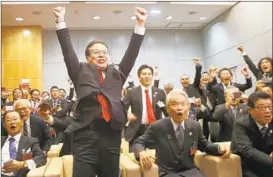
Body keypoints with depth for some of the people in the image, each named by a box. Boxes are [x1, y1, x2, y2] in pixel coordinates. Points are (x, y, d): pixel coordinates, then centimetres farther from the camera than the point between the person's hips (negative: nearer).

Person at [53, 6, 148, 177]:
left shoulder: (117, 73, 17)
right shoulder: (81, 72, 13)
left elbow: (132, 52, 12)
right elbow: (68, 50, 6)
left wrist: (140, 24, 7)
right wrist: (61, 21, 0)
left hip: (112, 135, 3)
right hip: (86, 135, -2)